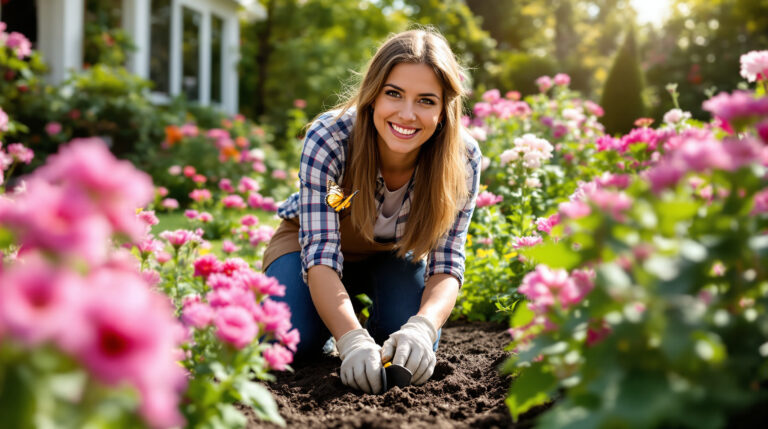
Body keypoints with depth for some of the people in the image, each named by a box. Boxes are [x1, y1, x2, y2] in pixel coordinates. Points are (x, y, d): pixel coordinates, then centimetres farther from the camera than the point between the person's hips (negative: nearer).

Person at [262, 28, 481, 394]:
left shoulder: (463, 159, -28)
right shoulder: (328, 139, -36)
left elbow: (447, 265, -27)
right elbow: (320, 255, -38)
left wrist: (422, 328, -49)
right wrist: (352, 340, -54)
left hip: (395, 253, 2)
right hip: (310, 239, -1)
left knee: (415, 348, -23)